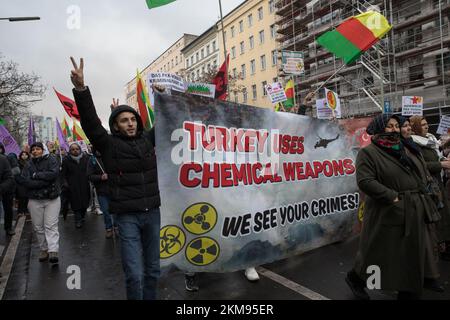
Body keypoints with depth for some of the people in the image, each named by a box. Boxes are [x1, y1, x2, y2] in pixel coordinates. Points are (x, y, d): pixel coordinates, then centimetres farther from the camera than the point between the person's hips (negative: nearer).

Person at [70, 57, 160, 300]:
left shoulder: (147, 139, 8)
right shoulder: (109, 144, -3)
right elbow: (90, 122, -15)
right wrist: (80, 89, -29)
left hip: (153, 213, 4)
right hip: (127, 216, -4)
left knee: (153, 270, 15)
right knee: (134, 275, -3)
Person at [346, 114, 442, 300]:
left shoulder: (407, 150, 14)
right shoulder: (368, 152, -10)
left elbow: (424, 173, 21)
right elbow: (365, 181, -20)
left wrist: (421, 193, 6)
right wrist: (392, 197, -20)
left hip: (415, 214, 7)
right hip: (388, 214, -7)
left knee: (412, 256, 14)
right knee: (379, 254, 6)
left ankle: (408, 293, 31)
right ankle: (355, 277, 31)